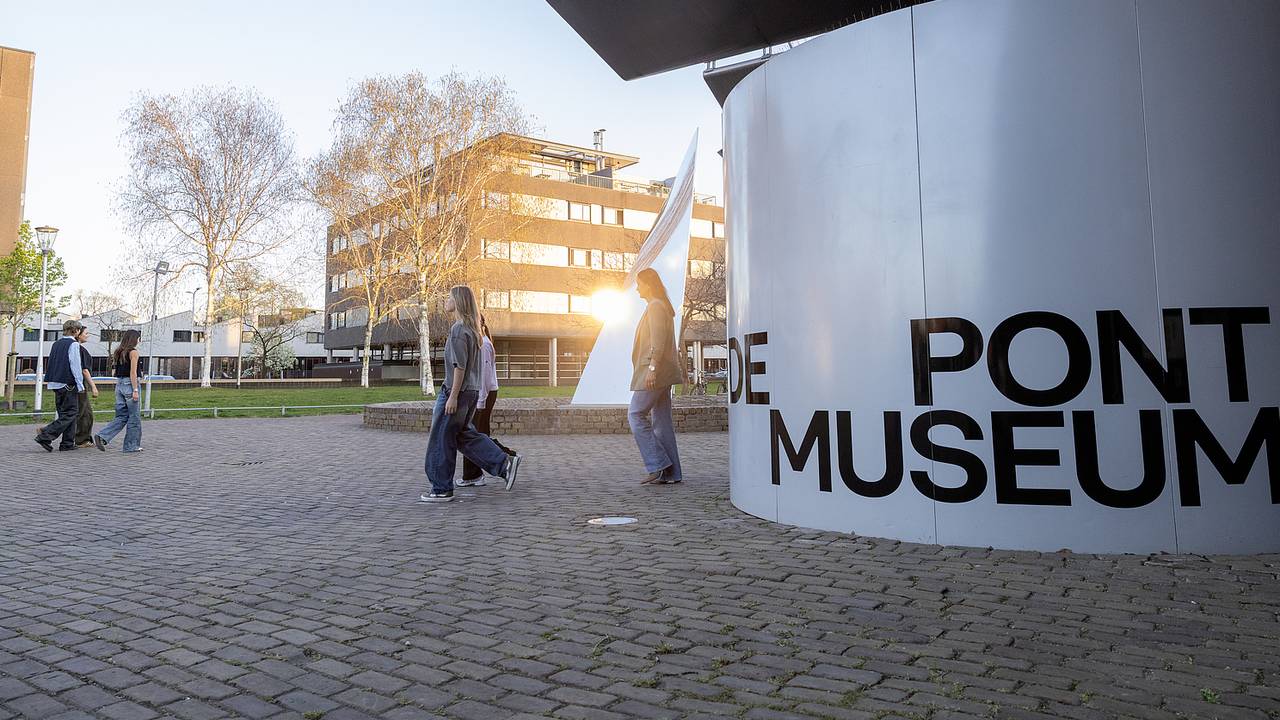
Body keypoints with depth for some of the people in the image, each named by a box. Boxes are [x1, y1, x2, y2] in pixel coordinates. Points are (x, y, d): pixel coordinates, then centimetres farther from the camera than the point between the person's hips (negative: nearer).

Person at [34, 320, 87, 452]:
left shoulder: (56, 344, 15)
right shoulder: (73, 344, -10)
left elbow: (49, 363, 18)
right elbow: (75, 366, -15)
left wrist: (48, 380, 25)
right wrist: (80, 384, -13)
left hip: (55, 383, 9)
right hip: (68, 384, -9)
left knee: (64, 413, 12)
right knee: (70, 413, -5)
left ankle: (67, 443, 11)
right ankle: (45, 436, -14)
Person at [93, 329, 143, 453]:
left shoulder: (118, 352, 13)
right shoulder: (133, 351, -9)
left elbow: (115, 373, 12)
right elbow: (133, 372, -15)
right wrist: (135, 390, -16)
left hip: (119, 385, 7)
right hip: (129, 384, -7)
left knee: (121, 416, 12)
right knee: (134, 416, 3)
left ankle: (102, 436, -6)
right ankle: (132, 445, 8)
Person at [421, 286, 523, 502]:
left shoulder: (458, 329, -16)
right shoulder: (471, 328, 14)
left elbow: (459, 366, -20)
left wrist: (453, 396, -20)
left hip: (457, 391, -9)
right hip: (471, 390, 9)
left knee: (442, 440, 2)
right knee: (463, 435, 17)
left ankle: (441, 489, 11)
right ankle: (504, 463, 11)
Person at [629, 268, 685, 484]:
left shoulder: (656, 306, -10)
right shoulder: (662, 306, 21)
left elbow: (658, 341, -20)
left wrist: (652, 369, -24)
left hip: (654, 371, -10)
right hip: (662, 373, 10)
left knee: (636, 414, -8)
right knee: (662, 420, 8)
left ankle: (659, 466, -10)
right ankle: (671, 473, 8)